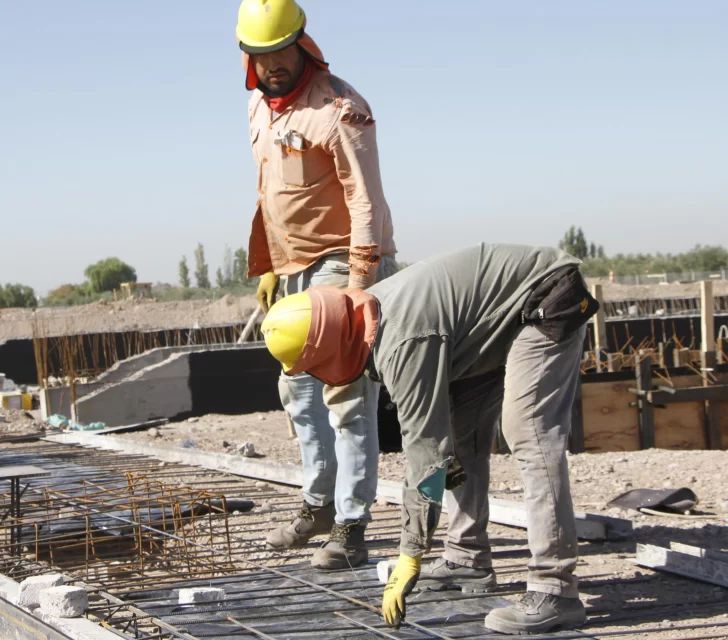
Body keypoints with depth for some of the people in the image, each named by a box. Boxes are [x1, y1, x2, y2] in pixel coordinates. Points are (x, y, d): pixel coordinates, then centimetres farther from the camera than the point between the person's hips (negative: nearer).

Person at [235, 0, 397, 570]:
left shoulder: (339, 111, -17)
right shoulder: (260, 107, 11)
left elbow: (367, 204, -20)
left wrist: (360, 287, -25)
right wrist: (265, 268, 18)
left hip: (343, 265, -9)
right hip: (297, 269, 9)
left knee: (348, 398, -10)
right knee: (298, 389, 16)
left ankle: (351, 531, -8)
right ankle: (320, 505, 30)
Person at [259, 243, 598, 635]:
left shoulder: (401, 341, -32)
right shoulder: (371, 317, -2)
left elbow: (425, 448, -30)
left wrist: (410, 558, -26)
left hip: (545, 304, -11)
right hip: (508, 317, 11)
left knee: (530, 435, -21)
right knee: (458, 434, 11)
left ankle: (555, 590, -25)